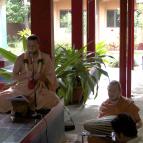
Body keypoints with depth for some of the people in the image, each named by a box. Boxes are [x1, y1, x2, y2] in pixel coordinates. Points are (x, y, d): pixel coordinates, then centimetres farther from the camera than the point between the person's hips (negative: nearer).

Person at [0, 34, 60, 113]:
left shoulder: (45, 58, 0)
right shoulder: (20, 58, 1)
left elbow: (51, 77, 4)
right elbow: (14, 76, 3)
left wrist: (42, 77, -17)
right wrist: (26, 76, -15)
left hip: (40, 89, -1)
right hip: (22, 88, 1)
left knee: (53, 101, -30)